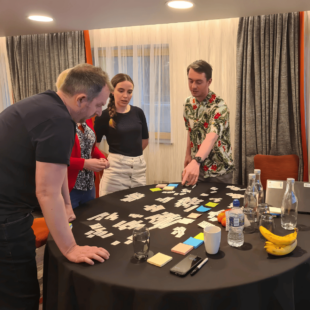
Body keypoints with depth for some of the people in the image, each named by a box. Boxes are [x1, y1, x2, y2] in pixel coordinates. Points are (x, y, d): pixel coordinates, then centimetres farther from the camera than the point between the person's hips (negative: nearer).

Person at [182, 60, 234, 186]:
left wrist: (196, 161, -54)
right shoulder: (188, 103, -1)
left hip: (219, 170, -5)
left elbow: (212, 137, -39)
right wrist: (188, 154, 11)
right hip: (196, 166, 5)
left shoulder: (219, 106, -23)